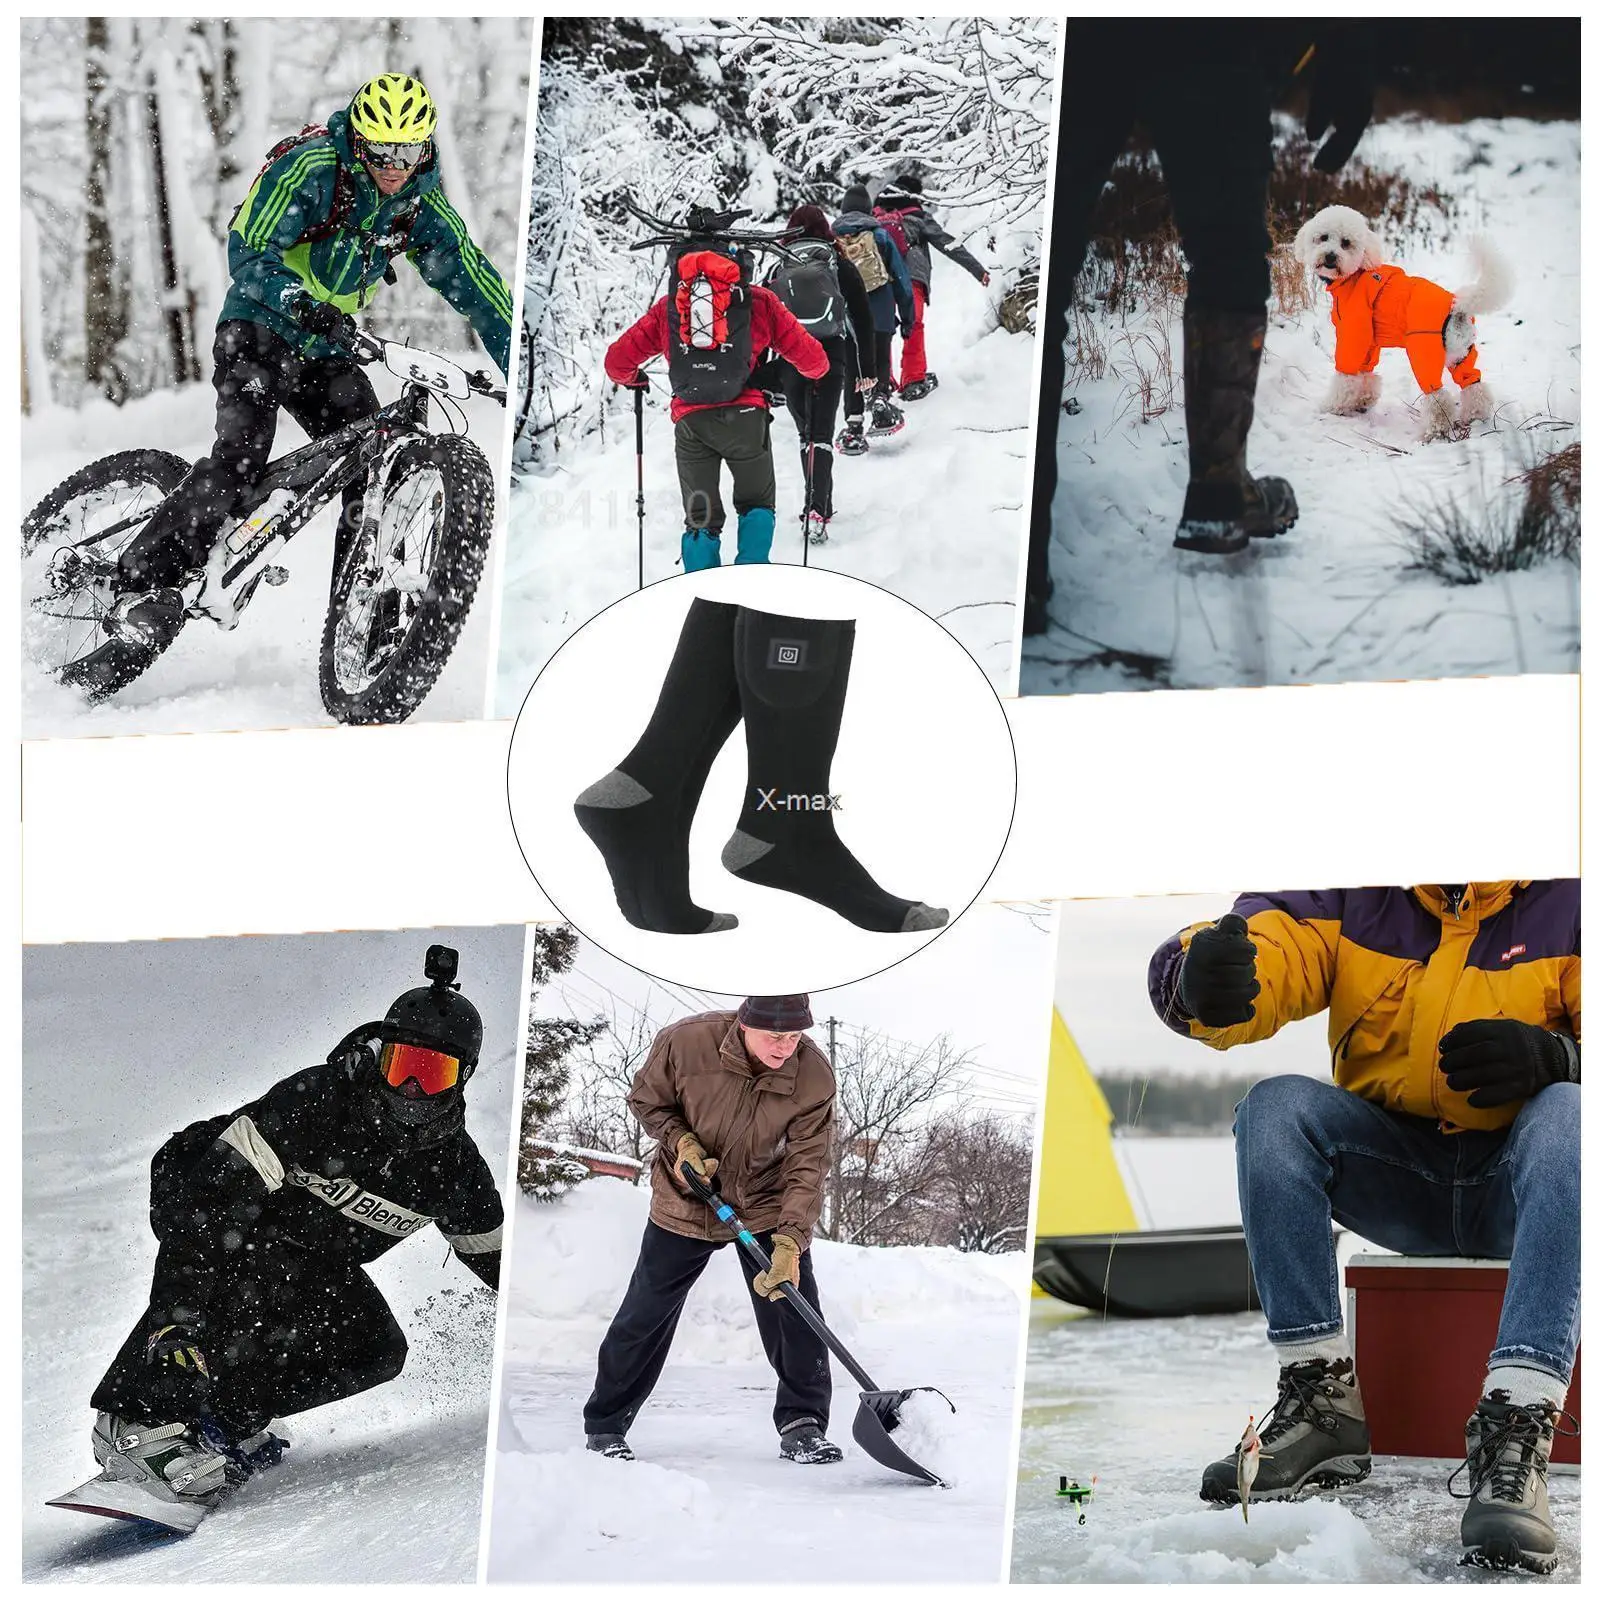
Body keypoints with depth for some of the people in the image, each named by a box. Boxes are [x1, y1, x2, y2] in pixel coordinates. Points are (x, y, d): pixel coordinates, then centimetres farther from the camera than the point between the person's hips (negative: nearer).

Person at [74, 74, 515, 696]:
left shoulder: (423, 205, -1)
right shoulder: (313, 169, -17)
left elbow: (477, 288, 3)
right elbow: (248, 252, -26)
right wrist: (300, 300, -44)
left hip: (323, 348, 6)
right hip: (259, 328, -6)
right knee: (241, 455, -27)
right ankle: (148, 596, -29)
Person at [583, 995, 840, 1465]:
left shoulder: (814, 1076, -23)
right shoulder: (684, 1042, -25)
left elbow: (808, 1166, -22)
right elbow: (647, 1100, -4)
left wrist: (789, 1241, -32)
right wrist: (680, 1141, -21)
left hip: (767, 1207, 0)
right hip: (685, 1202, 0)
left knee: (793, 1311, -11)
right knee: (644, 1316, 3)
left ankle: (802, 1426, 5)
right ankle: (604, 1426, 19)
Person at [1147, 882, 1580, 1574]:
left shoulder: (1565, 897, -8)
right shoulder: (1352, 894, -1)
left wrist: (1553, 1056, -34)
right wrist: (1207, 980, -42)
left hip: (1515, 1180, -3)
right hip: (1394, 1171, 3)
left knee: (1567, 1115, -34)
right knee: (1277, 1104, -22)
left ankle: (1514, 1433, -45)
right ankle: (1322, 1405, -23)